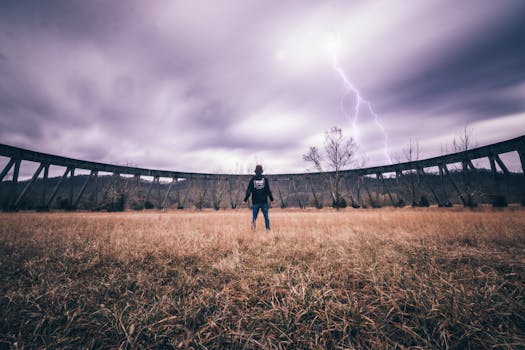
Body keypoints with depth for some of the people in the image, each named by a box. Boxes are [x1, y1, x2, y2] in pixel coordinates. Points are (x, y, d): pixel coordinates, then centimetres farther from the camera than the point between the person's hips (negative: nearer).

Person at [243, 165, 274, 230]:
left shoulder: (252, 179, 0)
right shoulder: (265, 179, -1)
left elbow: (249, 191, -3)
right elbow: (268, 190, -3)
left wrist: (245, 200, 2)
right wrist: (272, 199, 6)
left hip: (255, 201, 0)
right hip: (264, 201, 0)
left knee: (254, 217, 6)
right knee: (266, 217, 9)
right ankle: (268, 229, 9)